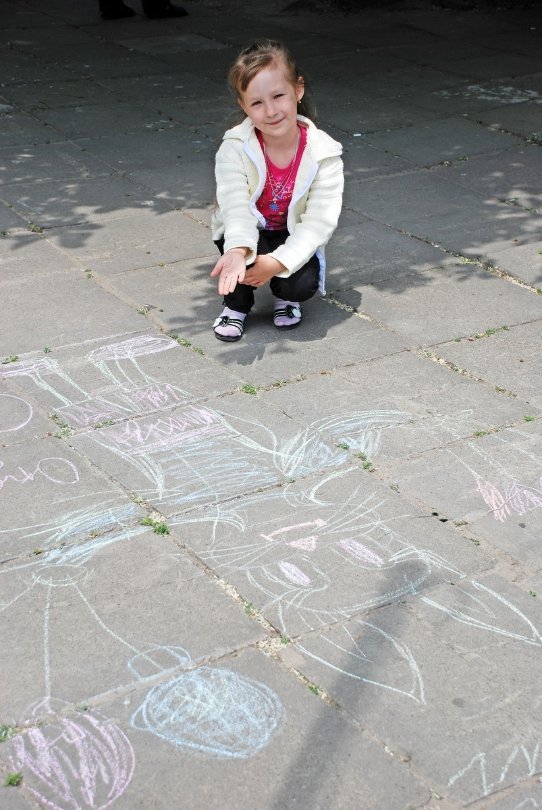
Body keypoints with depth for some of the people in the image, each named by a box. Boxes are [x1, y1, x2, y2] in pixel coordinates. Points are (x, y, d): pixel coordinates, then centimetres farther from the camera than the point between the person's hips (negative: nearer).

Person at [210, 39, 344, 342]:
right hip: (246, 234, 0)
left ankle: (286, 296, 10)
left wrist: (277, 262, -37)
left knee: (304, 283, -29)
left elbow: (320, 221, -25)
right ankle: (237, 305, -4)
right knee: (250, 245, -35)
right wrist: (237, 251, -55)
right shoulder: (235, 149, -22)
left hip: (293, 240, 0)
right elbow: (235, 205, -33)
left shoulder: (323, 154, -21)